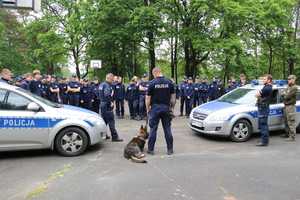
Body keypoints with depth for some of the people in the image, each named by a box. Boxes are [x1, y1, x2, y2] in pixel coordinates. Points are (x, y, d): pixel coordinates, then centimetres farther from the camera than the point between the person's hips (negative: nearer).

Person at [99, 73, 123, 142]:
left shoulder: (102, 84, 15)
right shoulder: (107, 85, -15)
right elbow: (107, 96, -26)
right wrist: (111, 103, -15)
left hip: (102, 105, 10)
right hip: (107, 105, -10)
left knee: (104, 121, 16)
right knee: (111, 121, -7)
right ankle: (114, 137, -4)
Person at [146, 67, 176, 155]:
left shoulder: (152, 83, -6)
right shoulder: (169, 82, 1)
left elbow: (148, 98, -4)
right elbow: (173, 96, 3)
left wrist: (147, 108, 7)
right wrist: (172, 107, 11)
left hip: (155, 107, -2)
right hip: (166, 107, 2)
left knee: (153, 129, 5)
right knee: (167, 129, 8)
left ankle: (151, 149, 12)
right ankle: (170, 149, 14)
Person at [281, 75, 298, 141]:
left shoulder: (294, 88, -13)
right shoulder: (288, 87, 16)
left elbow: (288, 96, -19)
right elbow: (283, 94, 13)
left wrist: (284, 96, 0)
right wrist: (285, 94, -7)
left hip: (290, 106, -9)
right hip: (286, 106, 9)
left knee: (291, 122, -9)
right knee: (286, 121, 16)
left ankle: (292, 136, -6)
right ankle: (287, 134, 27)